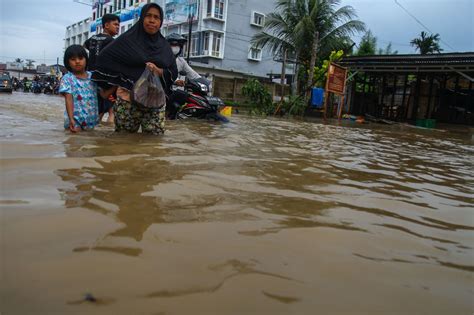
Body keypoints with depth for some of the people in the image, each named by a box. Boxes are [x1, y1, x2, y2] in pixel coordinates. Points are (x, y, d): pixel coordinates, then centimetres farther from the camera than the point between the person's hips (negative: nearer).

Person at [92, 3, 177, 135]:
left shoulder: (164, 45, 12)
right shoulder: (128, 39, 4)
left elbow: (173, 72, 9)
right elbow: (104, 57, 7)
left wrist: (158, 71, -12)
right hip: (128, 100, -2)